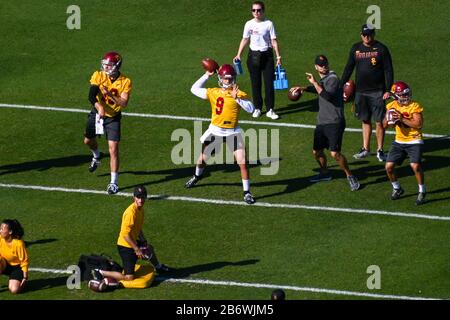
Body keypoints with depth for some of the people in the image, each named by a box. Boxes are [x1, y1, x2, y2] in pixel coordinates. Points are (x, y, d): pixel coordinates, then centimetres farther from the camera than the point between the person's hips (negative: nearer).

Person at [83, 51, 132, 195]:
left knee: (113, 149, -12)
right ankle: (96, 156, 57)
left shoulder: (125, 82, -17)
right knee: (88, 141, 20)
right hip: (97, 113, 3)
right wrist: (99, 106, -45)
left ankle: (114, 182, -5)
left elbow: (124, 103, -25)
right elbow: (91, 95, -26)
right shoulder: (99, 76, -15)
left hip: (113, 117, -3)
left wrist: (110, 95, -40)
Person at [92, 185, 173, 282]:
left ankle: (158, 267, 65)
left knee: (150, 248, 35)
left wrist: (144, 242, 11)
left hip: (133, 242, 10)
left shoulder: (140, 209, 3)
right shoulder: (131, 212, -28)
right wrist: (137, 249, -24)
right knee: (129, 277, -10)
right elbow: (125, 234, -28)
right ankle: (100, 273, -4)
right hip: (125, 246, -10)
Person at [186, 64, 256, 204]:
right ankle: (197, 176, 51)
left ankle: (247, 192, 2)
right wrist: (206, 76, 2)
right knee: (202, 158, 20)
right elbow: (194, 89, 8)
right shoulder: (213, 93, 0)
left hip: (232, 133, -3)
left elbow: (250, 109, -22)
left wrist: (237, 98, -34)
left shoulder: (238, 94, -9)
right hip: (215, 131, 3)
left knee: (242, 163, -10)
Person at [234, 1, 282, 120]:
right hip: (253, 55, 2)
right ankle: (257, 108, 18)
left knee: (269, 83, -3)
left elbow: (274, 41, -5)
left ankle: (270, 110, 4)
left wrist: (278, 56, -10)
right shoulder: (249, 24, 1)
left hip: (267, 55, -2)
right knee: (255, 83, 8)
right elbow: (245, 40, 8)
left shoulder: (268, 24, -7)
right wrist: (238, 55, 1)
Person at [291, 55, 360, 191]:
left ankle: (350, 177, -3)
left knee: (335, 153, -16)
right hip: (321, 122, 9)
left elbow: (327, 95, -29)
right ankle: (325, 173, 38)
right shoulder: (322, 79, 12)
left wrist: (314, 83, -23)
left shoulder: (333, 79, -15)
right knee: (316, 151, 16)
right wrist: (303, 88, 31)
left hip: (334, 123, -9)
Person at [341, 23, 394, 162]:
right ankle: (365, 149, 19)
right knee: (365, 121, 11)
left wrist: (388, 90, -11)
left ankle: (380, 150, 6)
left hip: (377, 92, -4)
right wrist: (341, 85, 9)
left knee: (379, 122, -3)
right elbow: (349, 68, 14)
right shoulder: (356, 48, 7)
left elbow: (388, 70, -5)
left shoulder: (381, 49, -6)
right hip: (361, 92, 4)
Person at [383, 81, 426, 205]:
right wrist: (389, 120, -16)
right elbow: (384, 125, 7)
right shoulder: (392, 106, 2)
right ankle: (397, 189, 25)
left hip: (414, 141, -5)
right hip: (399, 141, 5)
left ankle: (422, 192, -1)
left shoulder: (414, 106, -13)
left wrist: (402, 119, -27)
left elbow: (418, 124, -23)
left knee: (415, 166, -21)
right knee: (389, 167, 0)